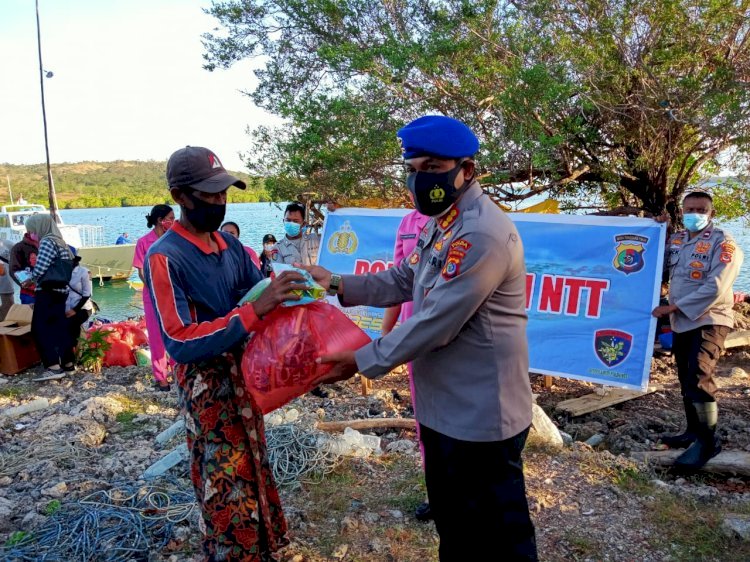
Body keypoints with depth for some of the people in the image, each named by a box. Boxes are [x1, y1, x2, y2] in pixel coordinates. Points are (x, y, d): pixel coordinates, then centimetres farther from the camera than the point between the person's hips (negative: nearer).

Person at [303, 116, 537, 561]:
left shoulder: (484, 233, -26)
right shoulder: (441, 222, 8)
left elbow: (435, 323, -27)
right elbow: (404, 281, 14)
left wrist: (363, 360, -19)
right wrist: (338, 285, 3)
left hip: (482, 414, -10)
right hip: (444, 406, 10)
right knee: (451, 517, 28)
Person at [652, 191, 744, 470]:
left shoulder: (723, 243, -10)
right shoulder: (675, 240, 10)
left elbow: (714, 288, -20)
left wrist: (672, 307, -21)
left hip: (709, 321, -7)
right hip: (681, 322, 7)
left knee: (699, 377, -17)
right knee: (686, 379, 14)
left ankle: (708, 441, -5)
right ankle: (694, 431, 29)